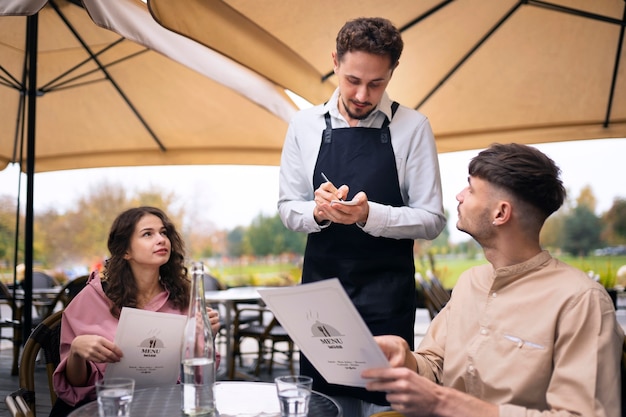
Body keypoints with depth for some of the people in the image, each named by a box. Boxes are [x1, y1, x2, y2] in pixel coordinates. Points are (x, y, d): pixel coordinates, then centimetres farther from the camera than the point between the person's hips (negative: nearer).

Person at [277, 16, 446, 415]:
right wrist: (318, 211, -16)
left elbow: (432, 219, -6)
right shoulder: (305, 125, 3)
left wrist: (368, 215, -21)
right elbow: (288, 208, 6)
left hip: (387, 292, -2)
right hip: (320, 282, 3)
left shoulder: (412, 127, -5)